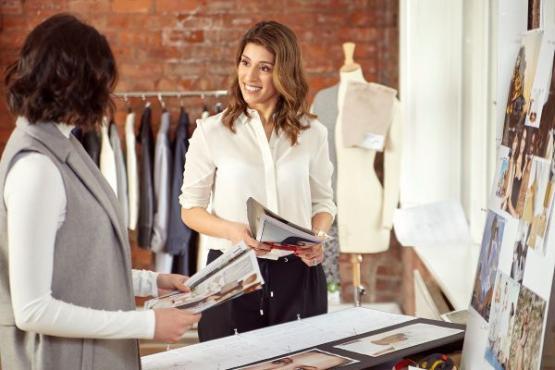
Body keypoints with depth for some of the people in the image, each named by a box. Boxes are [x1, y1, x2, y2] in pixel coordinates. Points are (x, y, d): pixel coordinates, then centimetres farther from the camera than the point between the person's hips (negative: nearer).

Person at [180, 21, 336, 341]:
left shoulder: (313, 133, 4)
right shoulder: (211, 132, -2)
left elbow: (323, 202, 12)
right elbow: (191, 209, 2)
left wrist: (317, 238, -9)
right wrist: (233, 231, -16)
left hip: (298, 274, 2)